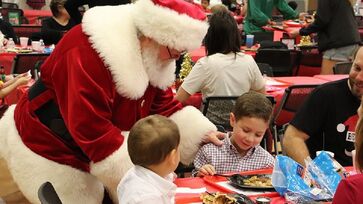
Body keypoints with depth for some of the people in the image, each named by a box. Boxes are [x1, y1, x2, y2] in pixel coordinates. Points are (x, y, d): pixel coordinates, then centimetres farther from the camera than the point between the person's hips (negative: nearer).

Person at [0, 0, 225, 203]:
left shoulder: (153, 58, -6)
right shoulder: (87, 51, -33)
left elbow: (164, 106, 2)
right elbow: (90, 128, -37)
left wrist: (202, 133, -12)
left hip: (97, 156, 7)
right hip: (51, 151, -7)